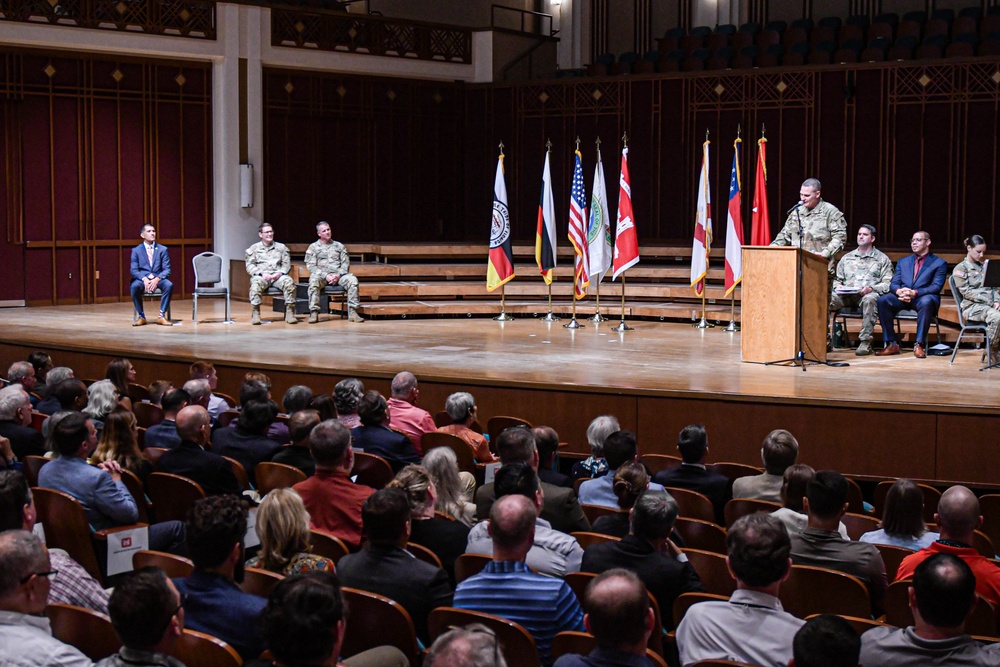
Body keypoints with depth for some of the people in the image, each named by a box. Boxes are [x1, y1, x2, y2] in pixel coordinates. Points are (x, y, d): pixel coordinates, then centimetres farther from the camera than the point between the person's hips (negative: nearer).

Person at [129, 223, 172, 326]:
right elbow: (133, 270, 0)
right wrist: (144, 279, -20)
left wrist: (157, 279, -19)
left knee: (169, 285, -33)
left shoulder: (163, 249, 9)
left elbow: (167, 269, 2)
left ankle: (161, 316, -23)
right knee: (134, 286, -35)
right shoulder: (136, 250, 8)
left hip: (158, 278, 1)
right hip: (142, 278, -1)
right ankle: (141, 316, -19)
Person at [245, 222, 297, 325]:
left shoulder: (281, 247, 20)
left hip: (278, 275, 1)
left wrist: (280, 273, -7)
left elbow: (287, 264, 14)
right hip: (261, 276, -1)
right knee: (256, 283, -38)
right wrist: (261, 274, -11)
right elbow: (249, 266, 7)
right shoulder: (254, 248, 15)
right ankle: (255, 314, -36)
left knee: (289, 282, -32)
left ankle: (289, 313, -30)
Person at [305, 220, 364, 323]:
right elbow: (311, 266, 3)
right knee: (313, 281, -37)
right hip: (321, 275, -2)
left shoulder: (339, 246, 21)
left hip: (339, 274, 2)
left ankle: (352, 312, -29)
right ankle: (314, 313, -37)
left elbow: (345, 263, 12)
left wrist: (338, 275, -8)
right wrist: (326, 275, -12)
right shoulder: (313, 247, 14)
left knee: (352, 280, -28)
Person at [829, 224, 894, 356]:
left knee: (869, 299, -41)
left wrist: (871, 288, -15)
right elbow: (837, 279, 22)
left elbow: (887, 283, 3)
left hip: (869, 294, -3)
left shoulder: (882, 259, 13)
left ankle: (865, 342, -39)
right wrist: (838, 286, -2)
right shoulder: (847, 258, 25)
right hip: (846, 294, 3)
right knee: (828, 298, -30)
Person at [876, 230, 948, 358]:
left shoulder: (939, 263, 10)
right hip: (902, 299, 4)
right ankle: (891, 344, -22)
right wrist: (899, 291, -14)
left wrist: (915, 293, -20)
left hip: (923, 297, -4)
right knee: (882, 300, -26)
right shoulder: (903, 262, 23)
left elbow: (936, 286, -4)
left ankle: (919, 344, -34)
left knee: (926, 301, -40)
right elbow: (893, 284, 13)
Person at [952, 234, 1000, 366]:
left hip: (989, 305, 6)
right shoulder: (960, 268, 3)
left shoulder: (984, 267, 25)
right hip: (972, 306, -6)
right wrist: (989, 301, -14)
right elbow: (966, 291, -7)